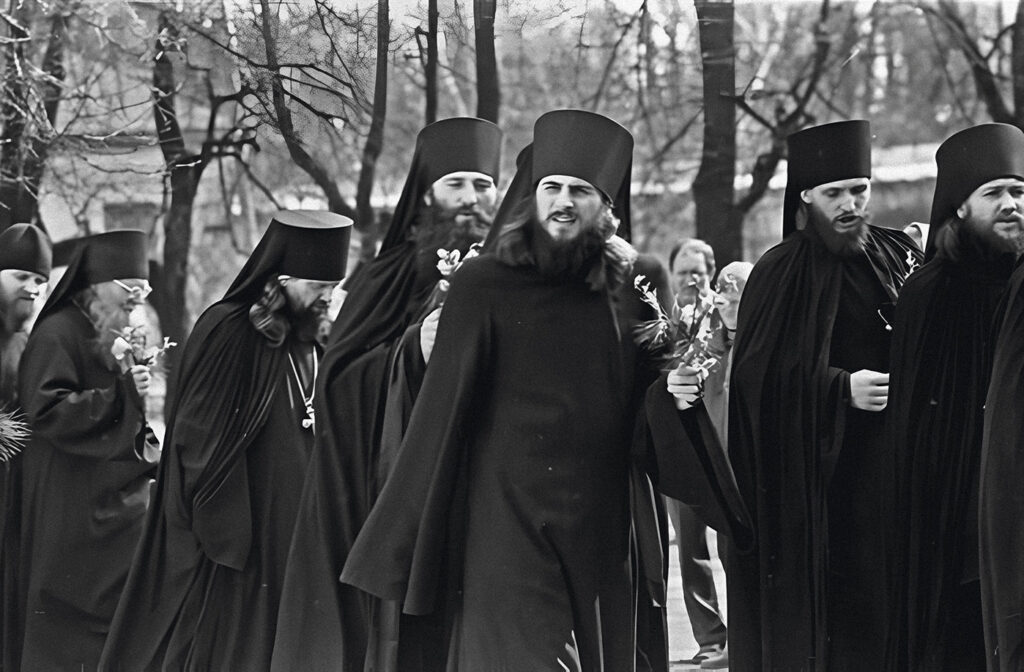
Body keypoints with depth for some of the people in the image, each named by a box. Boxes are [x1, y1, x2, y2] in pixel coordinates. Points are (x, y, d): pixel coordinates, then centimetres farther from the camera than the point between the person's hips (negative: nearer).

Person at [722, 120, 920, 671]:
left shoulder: (900, 256, 10)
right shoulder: (781, 273, -2)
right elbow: (758, 376, -10)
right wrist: (841, 390, -20)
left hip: (900, 471, 4)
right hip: (818, 478, -3)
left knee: (891, 615, 1)